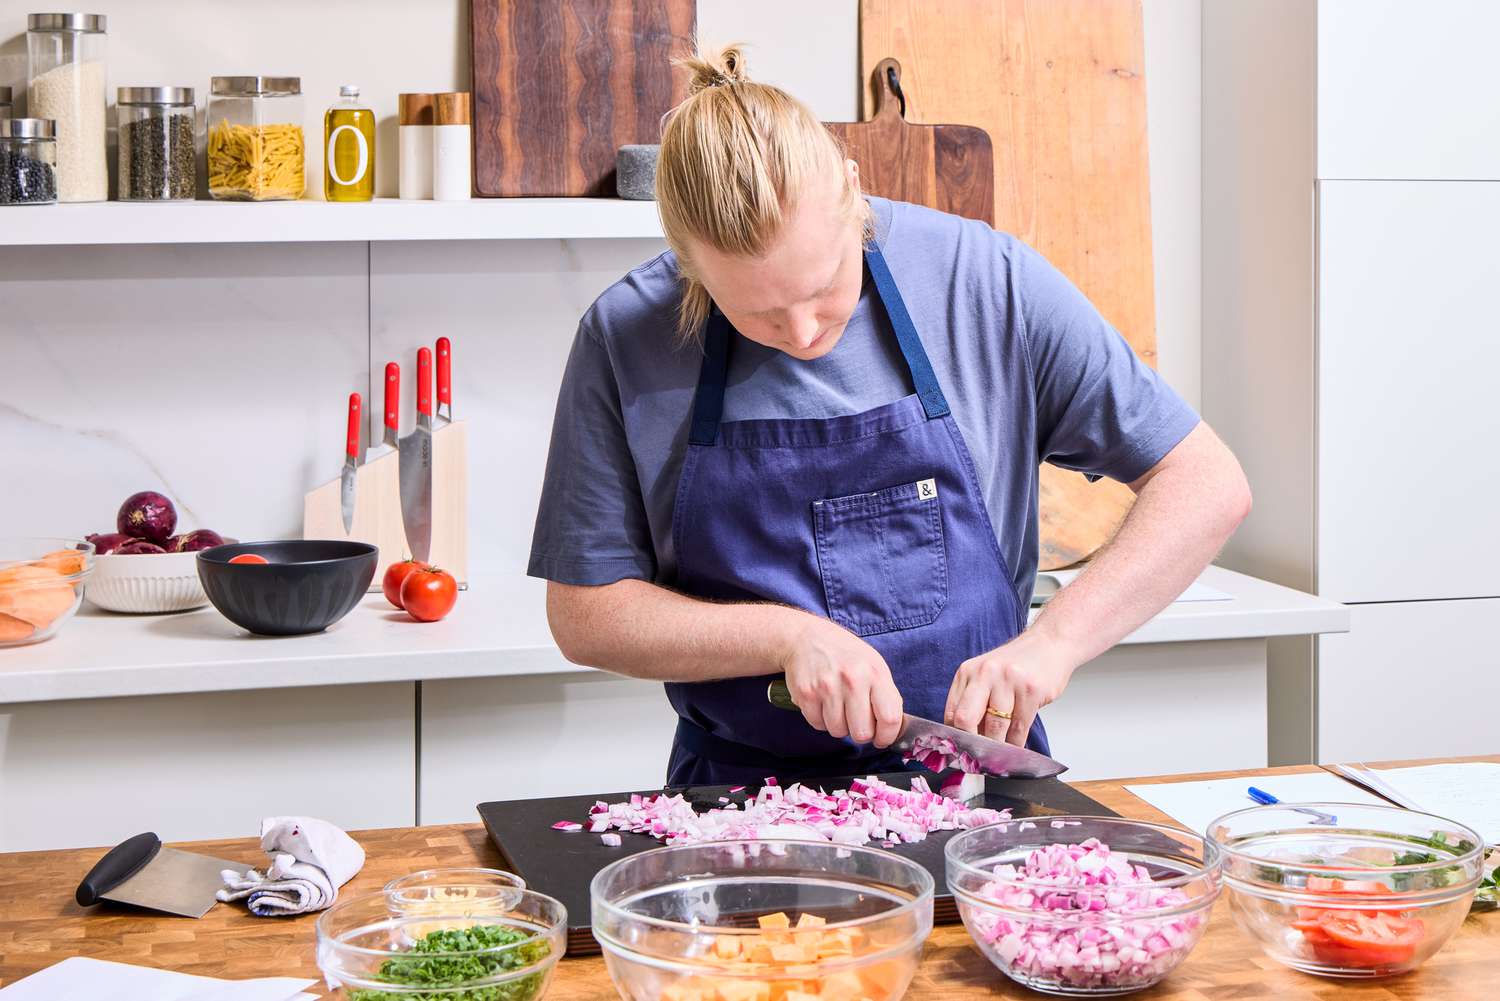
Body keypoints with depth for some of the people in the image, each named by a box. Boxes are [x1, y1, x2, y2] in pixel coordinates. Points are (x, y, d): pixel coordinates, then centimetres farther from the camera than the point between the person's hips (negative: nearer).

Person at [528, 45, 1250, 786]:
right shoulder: (624, 337, -6)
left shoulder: (986, 280, -6)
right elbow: (583, 615, 0)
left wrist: (1052, 642, -13)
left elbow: (1208, 485, -2)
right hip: (744, 802, -1)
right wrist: (789, 635, -13)